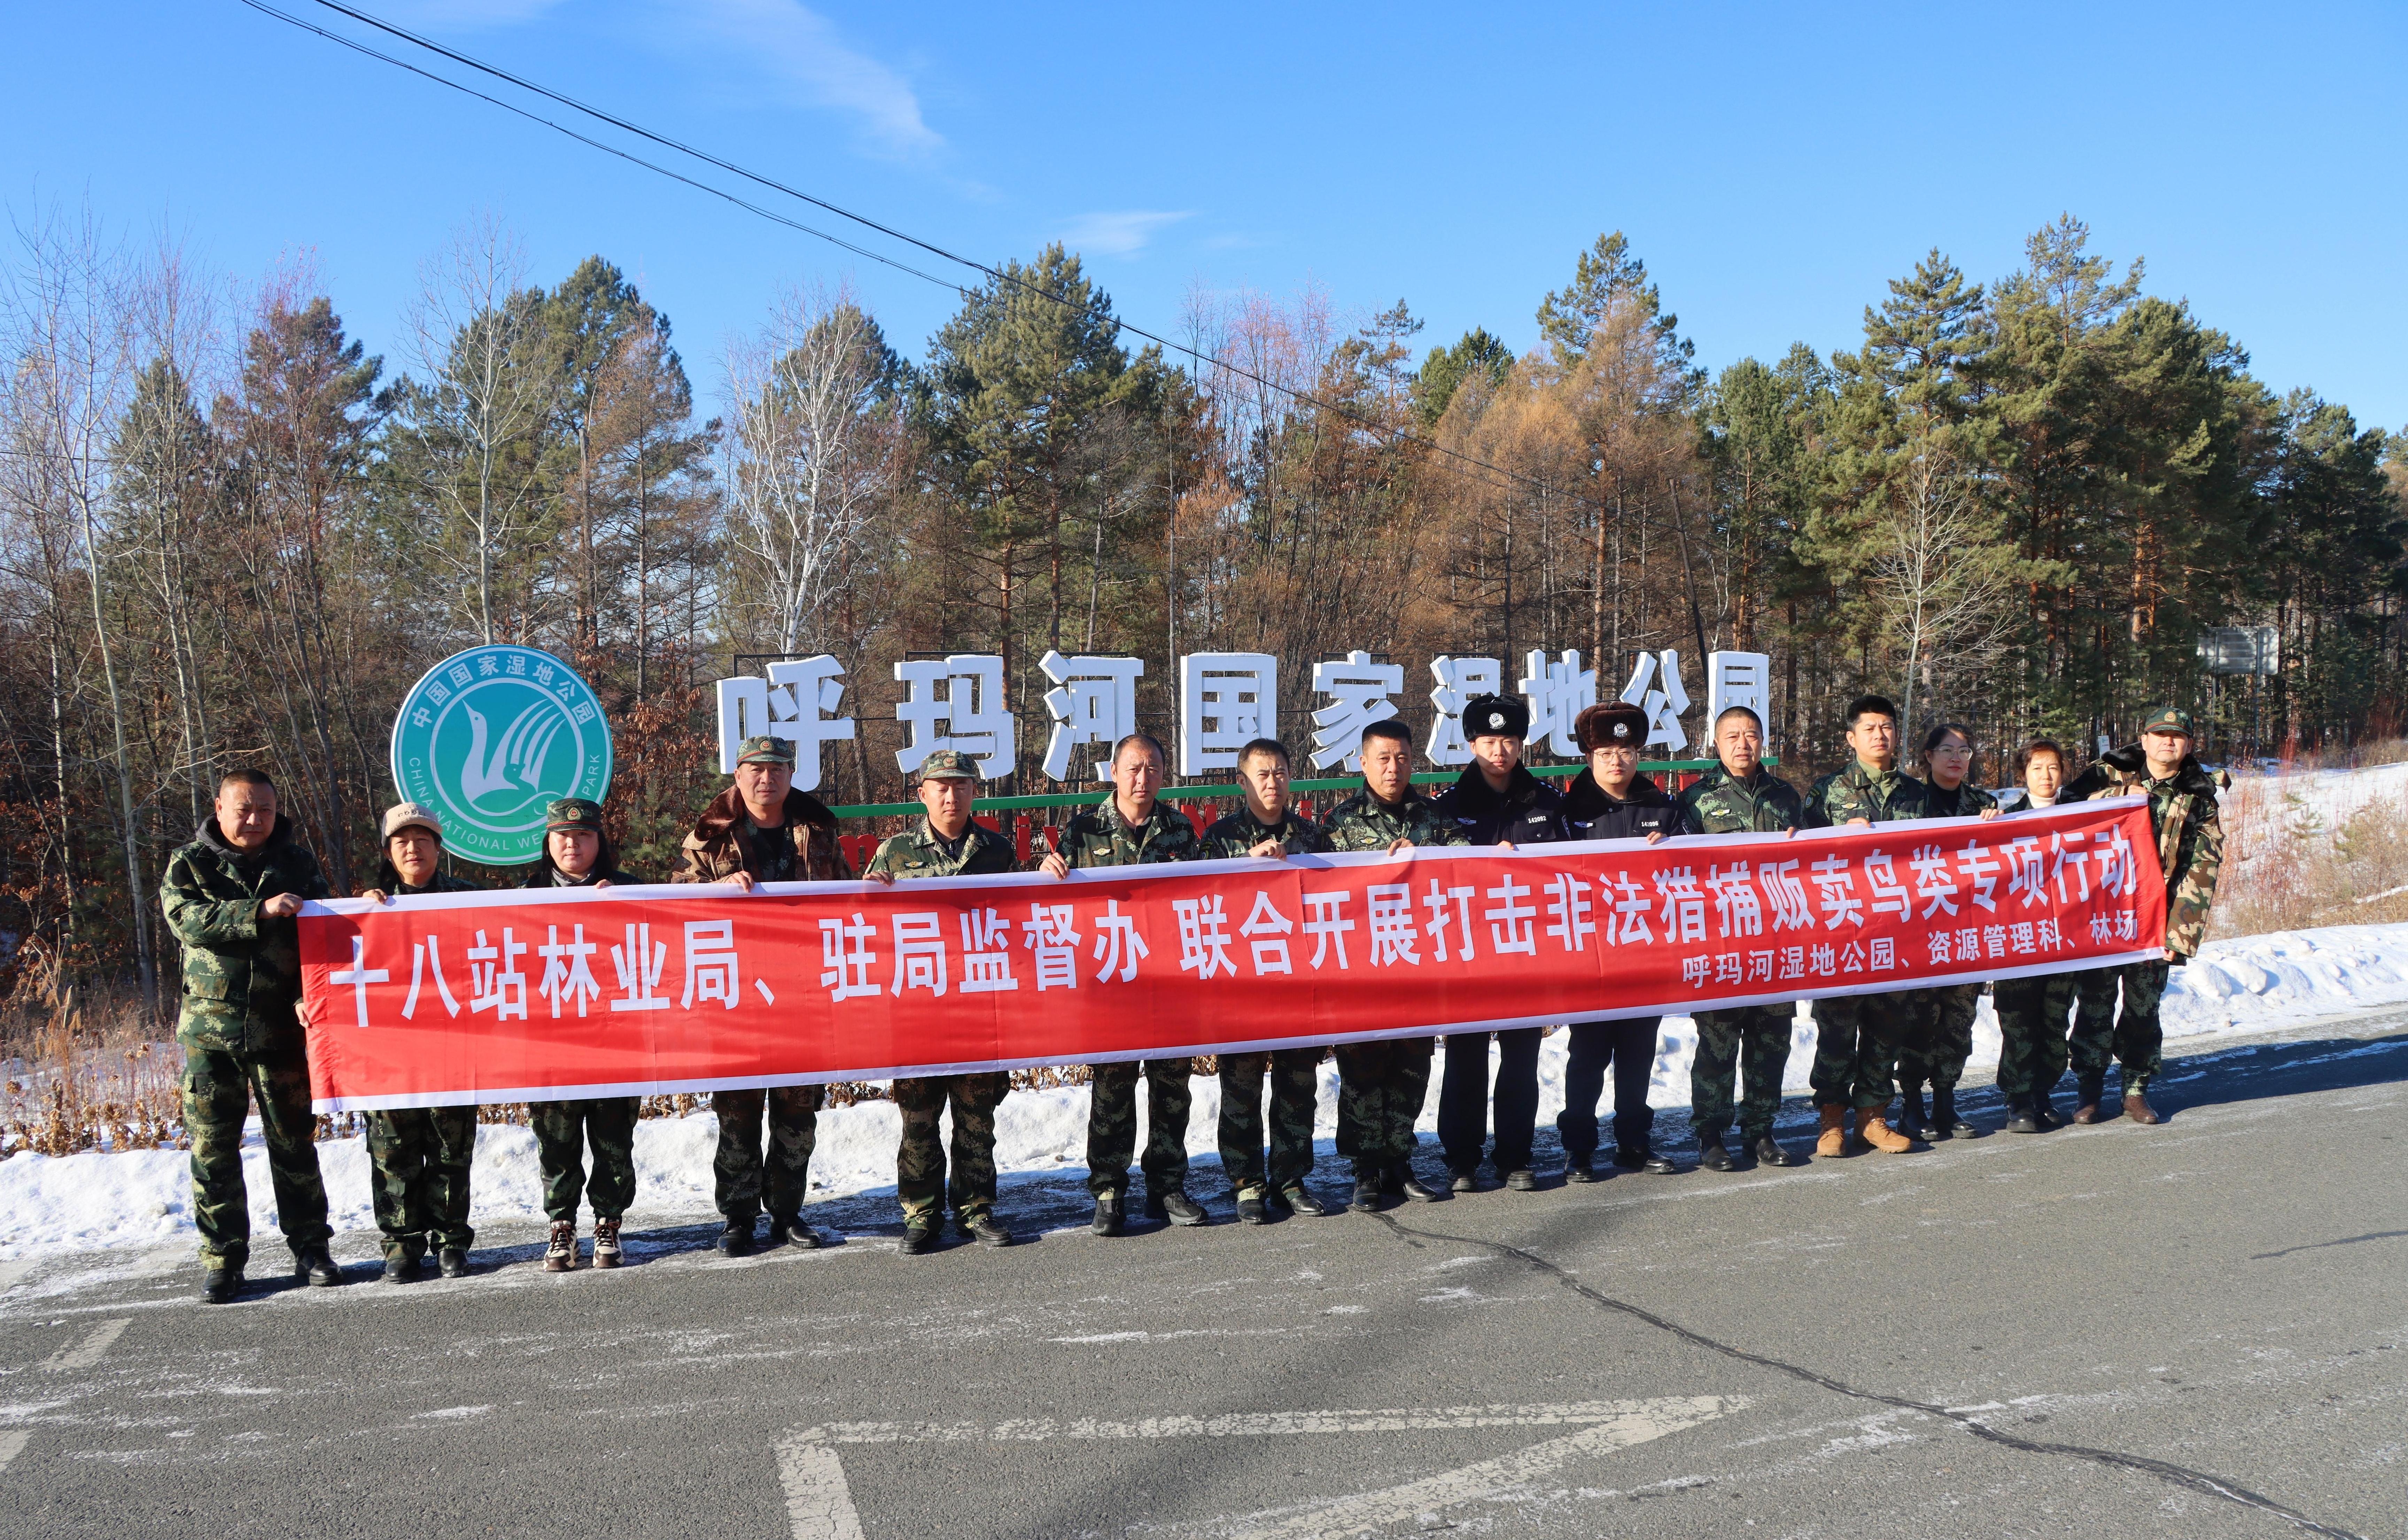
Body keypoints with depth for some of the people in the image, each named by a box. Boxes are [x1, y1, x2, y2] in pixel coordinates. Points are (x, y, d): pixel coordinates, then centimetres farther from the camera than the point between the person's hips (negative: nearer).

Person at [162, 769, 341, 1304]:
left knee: (294, 1140, 6)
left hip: (281, 1025, 0)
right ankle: (223, 1258, 13)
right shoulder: (189, 864, 5)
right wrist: (259, 912, -27)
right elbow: (188, 919, -14)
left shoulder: (298, 863, 7)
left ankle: (311, 1249, 15)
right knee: (212, 1145, 3)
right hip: (210, 1024, 0)